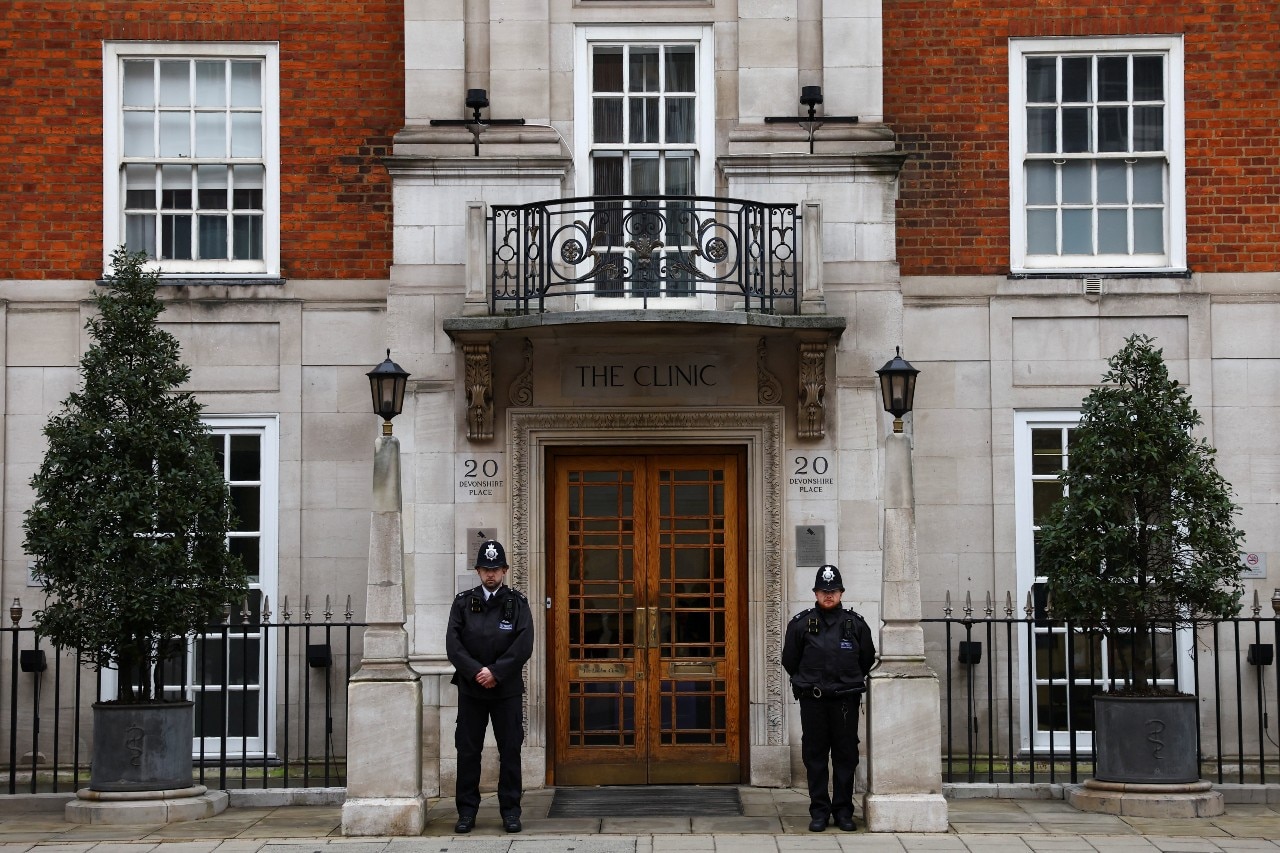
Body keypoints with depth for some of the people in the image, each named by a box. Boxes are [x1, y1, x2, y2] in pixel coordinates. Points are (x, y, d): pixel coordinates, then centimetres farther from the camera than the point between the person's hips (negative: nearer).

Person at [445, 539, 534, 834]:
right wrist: (476, 671, -16)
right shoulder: (463, 602, 5)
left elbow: (524, 645, -8)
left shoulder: (516, 604, 2)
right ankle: (466, 810, 11)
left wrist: (495, 672, -15)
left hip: (506, 688, -1)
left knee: (510, 749, 3)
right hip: (470, 688, 1)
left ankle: (510, 810, 11)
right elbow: (453, 644, -4)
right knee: (467, 750, 4)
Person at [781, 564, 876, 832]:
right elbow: (790, 661, 11)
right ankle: (819, 811, 8)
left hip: (846, 700, 0)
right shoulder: (800, 624, 2)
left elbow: (867, 660, 15)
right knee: (814, 756, 2)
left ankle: (843, 810, 11)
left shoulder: (856, 624, 4)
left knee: (846, 755, 3)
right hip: (812, 700, 0)